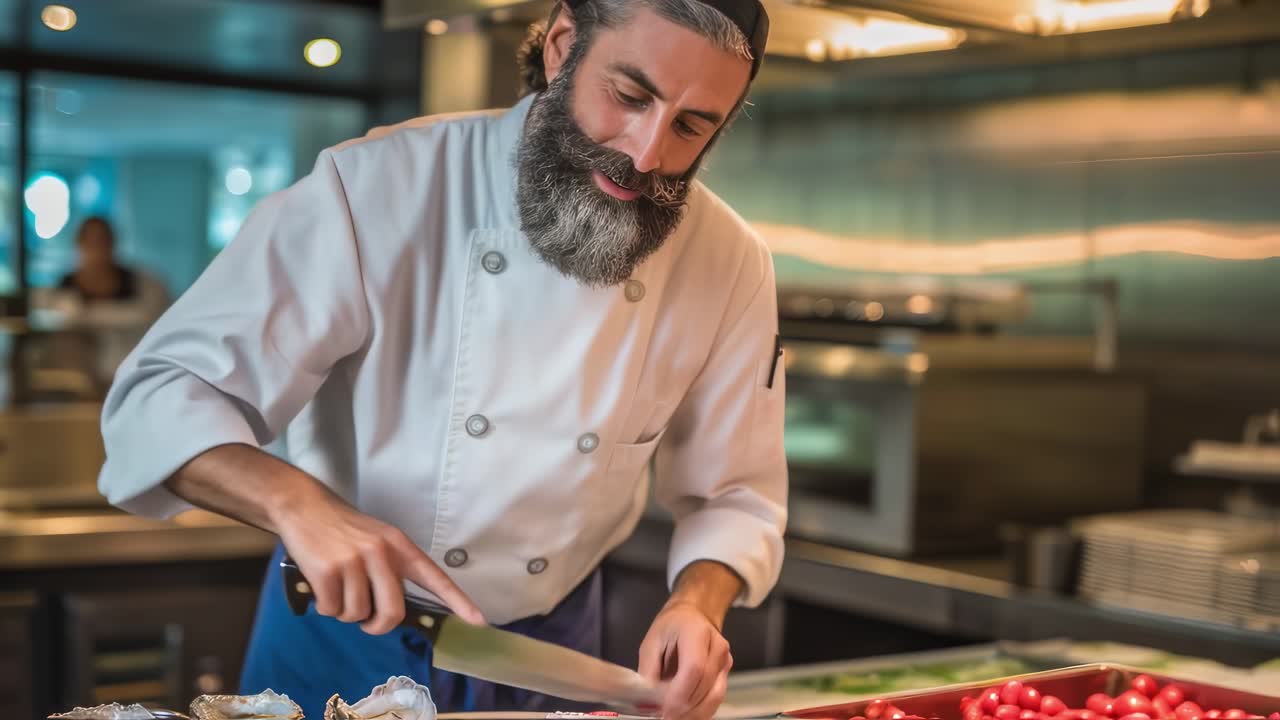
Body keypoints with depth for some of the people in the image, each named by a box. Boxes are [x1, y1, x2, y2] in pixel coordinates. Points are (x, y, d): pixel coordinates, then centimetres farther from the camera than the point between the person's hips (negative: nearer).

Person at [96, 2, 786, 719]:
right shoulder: (379, 188, -23)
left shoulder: (731, 264, -12)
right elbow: (161, 398, -21)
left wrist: (698, 604, -23)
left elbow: (734, 493, -2)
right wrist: (297, 501, -39)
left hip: (547, 654, 3)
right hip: (342, 630, -2)